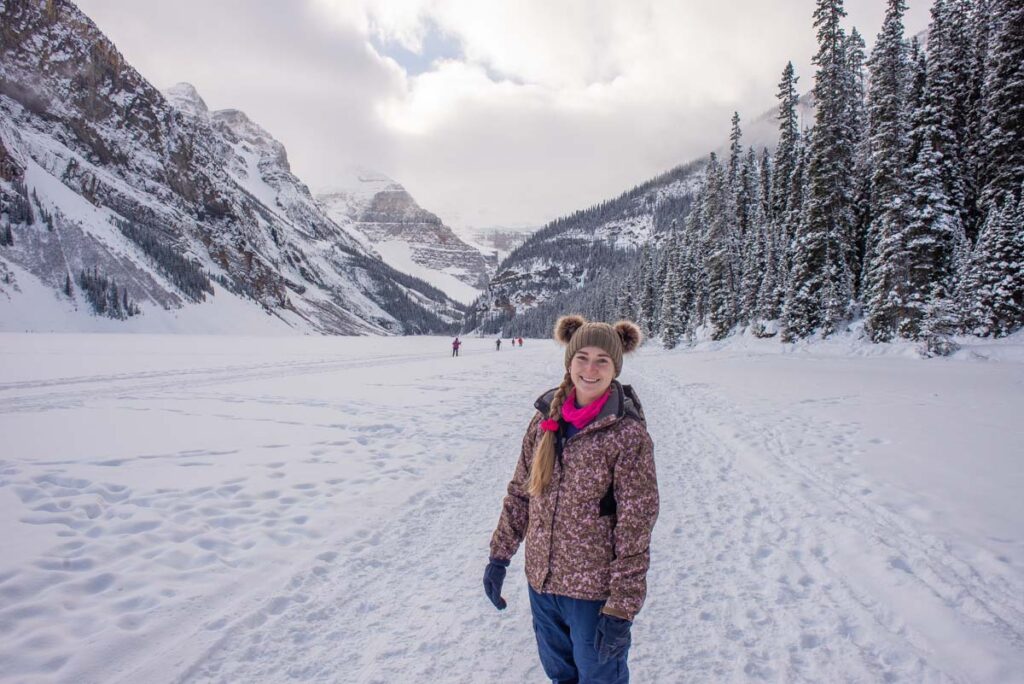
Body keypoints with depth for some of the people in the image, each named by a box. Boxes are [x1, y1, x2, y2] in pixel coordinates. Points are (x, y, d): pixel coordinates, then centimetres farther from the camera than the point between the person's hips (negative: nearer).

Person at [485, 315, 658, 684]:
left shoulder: (628, 433, -18)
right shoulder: (546, 418, -3)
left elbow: (635, 527, -17)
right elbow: (520, 491, 6)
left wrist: (621, 608, -16)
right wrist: (500, 554, 5)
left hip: (594, 590, -5)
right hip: (541, 582, 5)